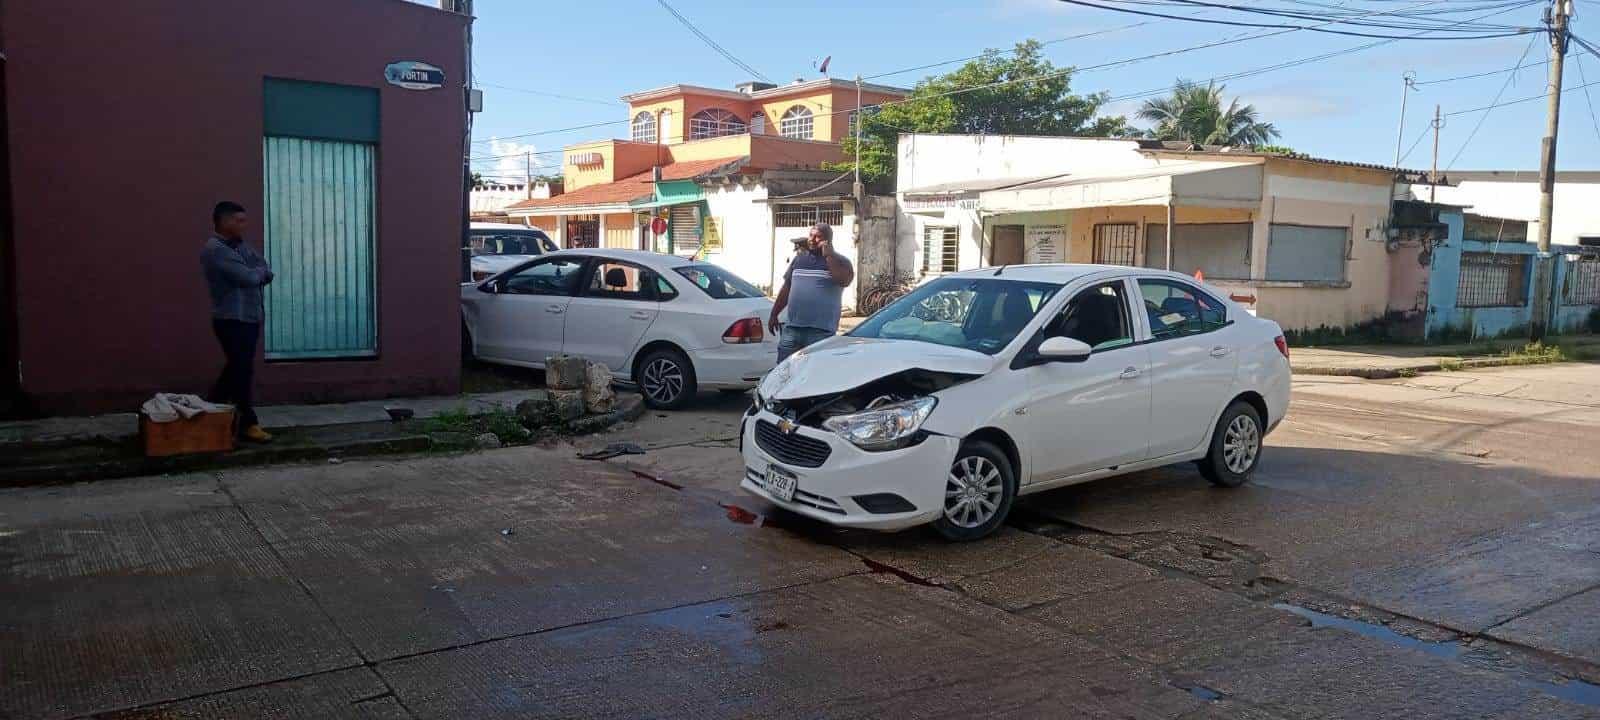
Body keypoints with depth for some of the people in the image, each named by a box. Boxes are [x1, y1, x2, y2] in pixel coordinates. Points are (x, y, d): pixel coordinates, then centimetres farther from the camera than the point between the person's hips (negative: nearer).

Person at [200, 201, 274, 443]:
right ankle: (248, 424, 2)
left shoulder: (241, 246, 15)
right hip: (232, 320, -9)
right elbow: (249, 277, -21)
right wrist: (259, 271, 0)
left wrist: (257, 273, -10)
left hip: (250, 317, 9)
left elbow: (267, 274, 11)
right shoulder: (215, 250, -14)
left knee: (236, 368, 16)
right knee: (243, 371, -5)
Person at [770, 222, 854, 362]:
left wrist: (829, 255, -12)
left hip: (821, 331, -4)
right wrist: (774, 314, 20)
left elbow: (844, 279, -18)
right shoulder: (799, 259, 18)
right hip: (792, 327, 5)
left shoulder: (839, 261, 4)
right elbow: (786, 288, 22)